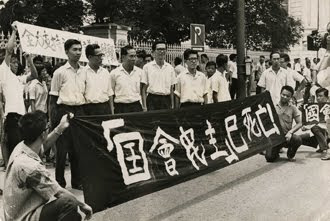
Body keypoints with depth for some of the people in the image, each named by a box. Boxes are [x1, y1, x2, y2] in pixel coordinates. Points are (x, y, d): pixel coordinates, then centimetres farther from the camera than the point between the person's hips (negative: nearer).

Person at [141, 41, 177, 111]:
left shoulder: (170, 68, 10)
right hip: (152, 99, -3)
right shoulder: (147, 67, 1)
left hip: (166, 100, 3)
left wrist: (172, 106, 8)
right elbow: (144, 89, 0)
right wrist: (144, 107, -6)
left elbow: (172, 89, 13)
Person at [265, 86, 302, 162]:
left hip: (287, 136, 1)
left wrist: (290, 132, -15)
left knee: (298, 139, -33)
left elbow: (299, 123, 1)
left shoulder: (293, 108, 6)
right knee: (270, 158, -21)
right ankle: (276, 152, 19)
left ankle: (290, 154, 1)